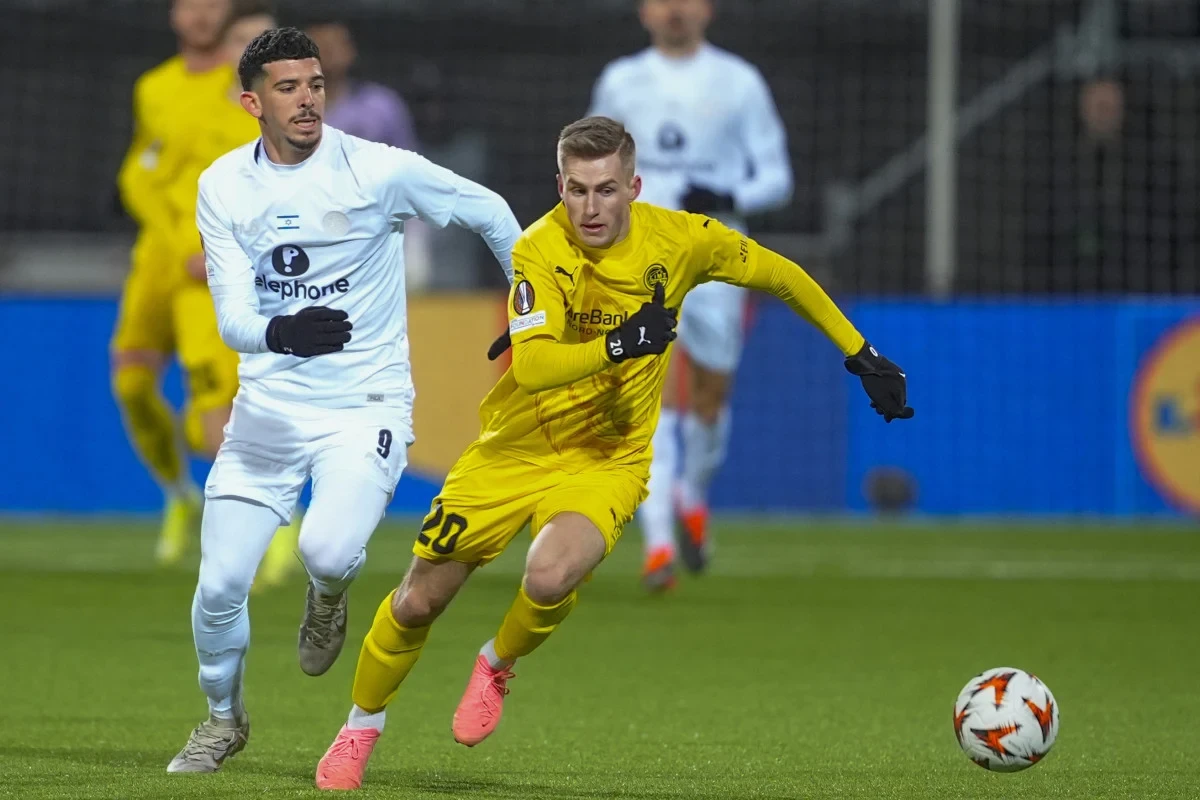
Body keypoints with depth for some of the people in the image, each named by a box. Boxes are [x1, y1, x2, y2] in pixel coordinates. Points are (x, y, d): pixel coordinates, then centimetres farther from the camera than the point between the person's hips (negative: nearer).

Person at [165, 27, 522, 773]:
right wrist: (280, 333, -32)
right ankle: (224, 718, 25)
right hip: (269, 403, 3)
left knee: (328, 551, -28)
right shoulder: (223, 186, -2)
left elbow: (488, 211, 4)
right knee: (220, 583, -4)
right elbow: (232, 315, -8)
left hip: (367, 404, -3)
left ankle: (329, 592, 12)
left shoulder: (377, 170, -11)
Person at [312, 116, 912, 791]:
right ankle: (362, 728, 32)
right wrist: (618, 345, -43)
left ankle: (497, 666, 4)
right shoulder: (540, 251, -19)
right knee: (419, 601, 4)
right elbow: (531, 367, -29)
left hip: (608, 458, 0)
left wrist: (862, 356, 9)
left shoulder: (680, 240, -12)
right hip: (515, 449, 0)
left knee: (552, 576, -30)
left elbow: (781, 276, 4)